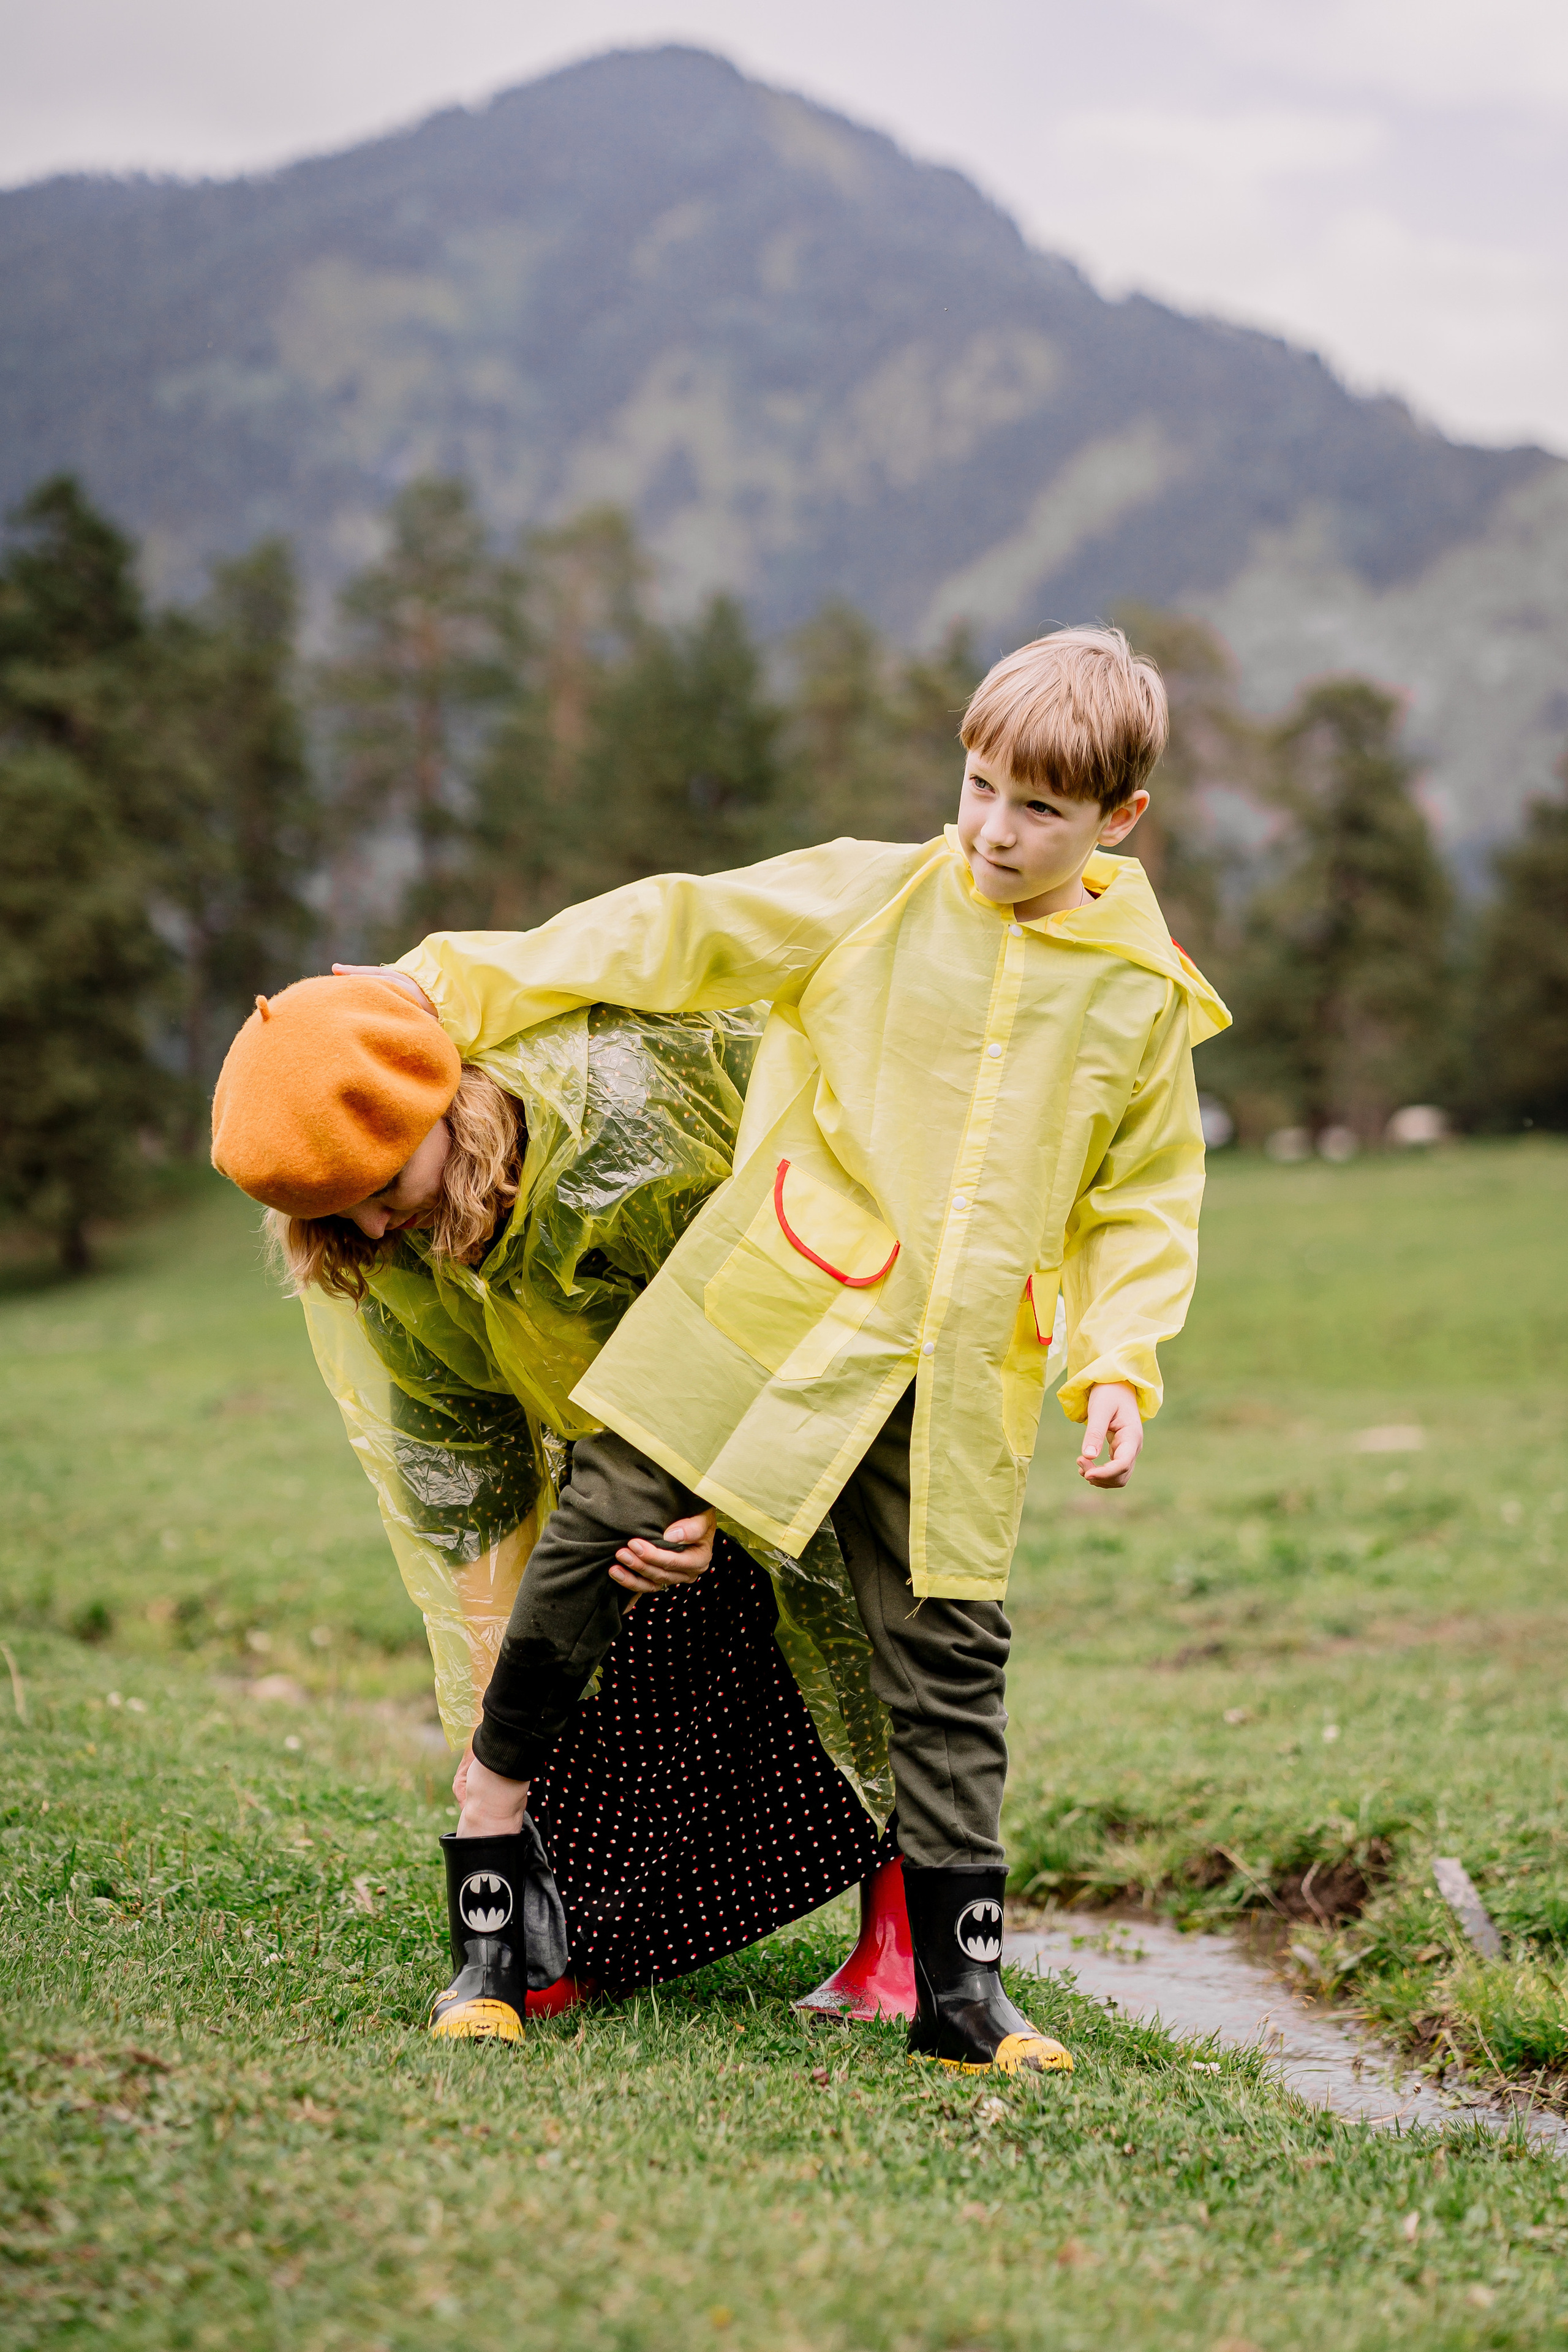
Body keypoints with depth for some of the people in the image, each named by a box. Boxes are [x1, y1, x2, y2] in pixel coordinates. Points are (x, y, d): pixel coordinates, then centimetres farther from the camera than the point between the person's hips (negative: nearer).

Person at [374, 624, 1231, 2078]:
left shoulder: (1142, 998, 5)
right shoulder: (868, 898, 0)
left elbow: (1144, 1206, 13)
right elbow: (672, 932, 0)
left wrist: (1120, 1365, -1)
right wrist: (458, 983, -4)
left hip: (957, 1382, 1)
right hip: (770, 1305, -1)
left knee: (949, 1659, 2)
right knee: (612, 1525, -2)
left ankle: (957, 1985, 10)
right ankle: (500, 1765, 25)